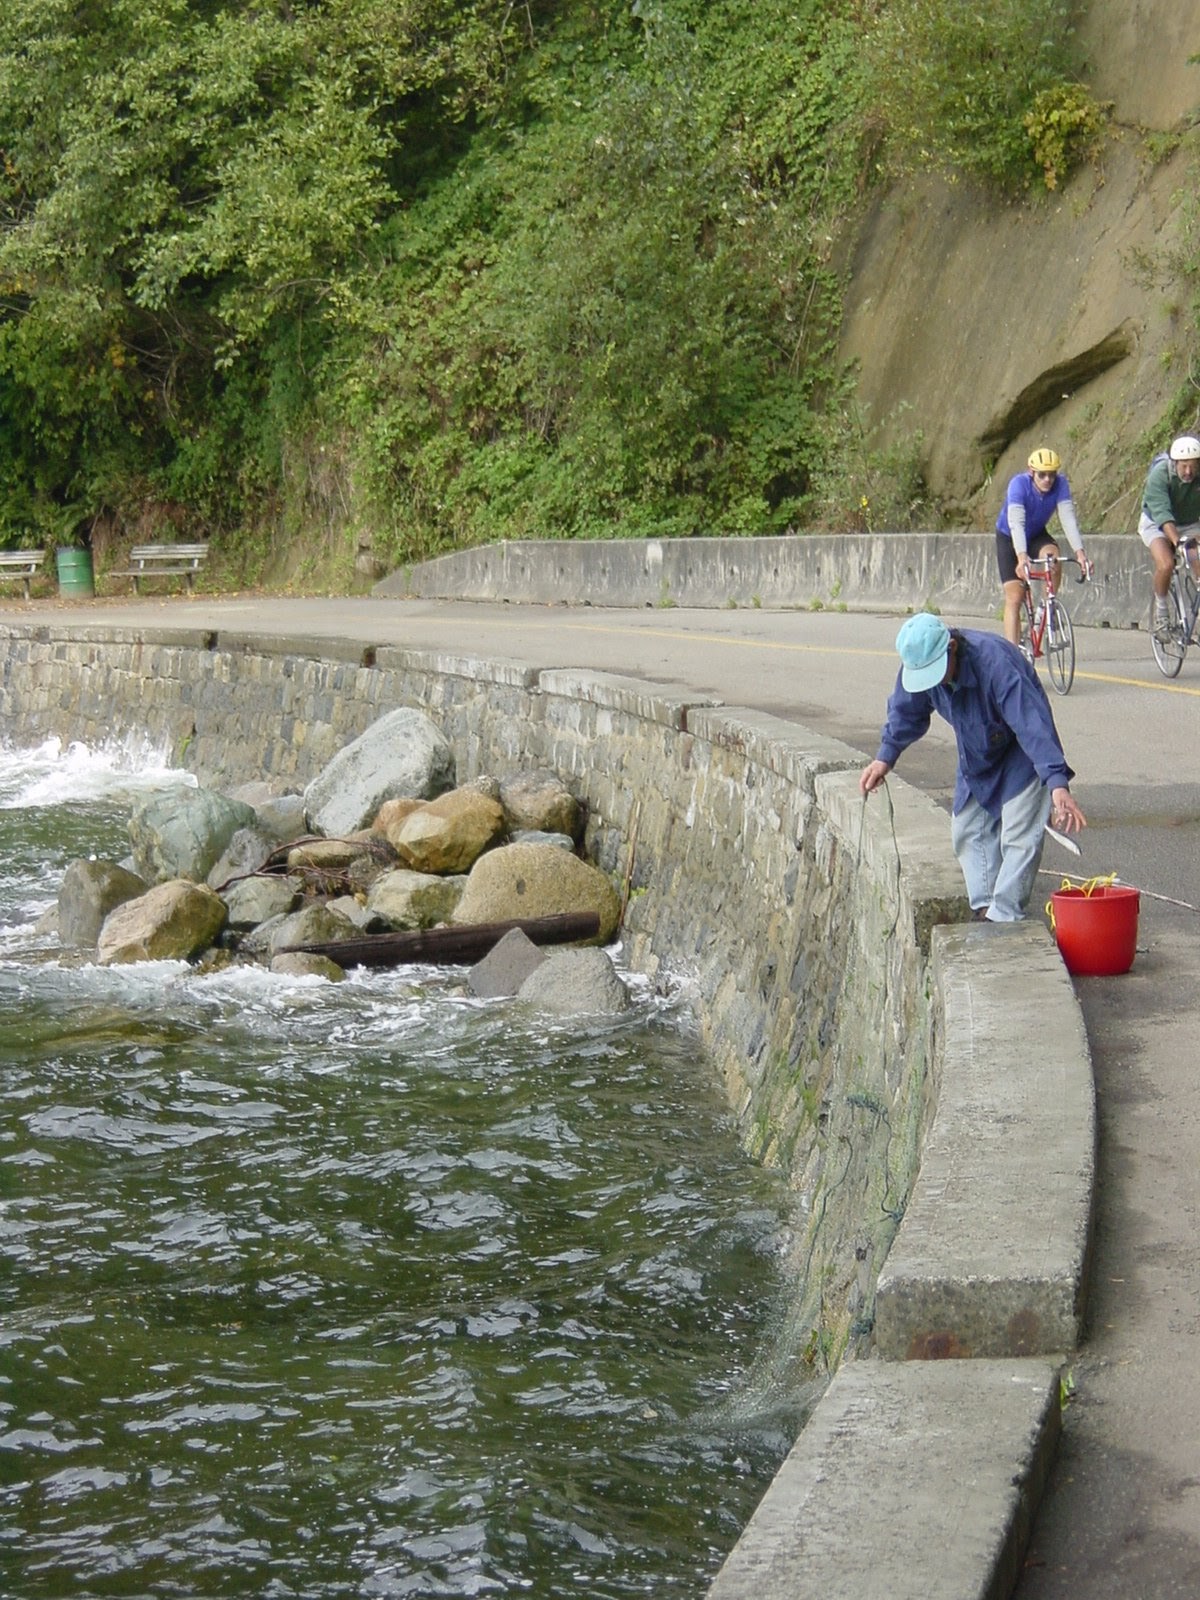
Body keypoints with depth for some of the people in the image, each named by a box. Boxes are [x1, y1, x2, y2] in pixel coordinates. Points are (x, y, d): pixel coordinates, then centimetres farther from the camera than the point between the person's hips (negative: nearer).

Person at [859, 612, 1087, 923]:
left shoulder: (996, 662, -39)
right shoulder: (917, 664, -18)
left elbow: (1033, 726, -45)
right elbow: (906, 712, 6)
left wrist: (1058, 785, -52)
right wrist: (885, 758, 4)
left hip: (1019, 757, -7)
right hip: (975, 757, 7)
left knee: (1018, 836, -16)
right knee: (967, 831, 5)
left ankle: (1003, 916, -15)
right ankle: (984, 908, 8)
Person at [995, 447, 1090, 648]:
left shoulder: (1060, 484, -22)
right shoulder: (1019, 484, -31)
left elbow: (1068, 518, -30)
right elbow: (1016, 522, -41)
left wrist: (1079, 552, -43)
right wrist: (1021, 556, -56)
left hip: (1037, 536, 3)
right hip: (1009, 539, -3)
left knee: (1052, 554, -32)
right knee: (1014, 597, -12)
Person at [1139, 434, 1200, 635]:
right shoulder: (1160, 474, -31)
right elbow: (1162, 513, -40)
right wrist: (1178, 542, -53)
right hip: (1156, 525, -3)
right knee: (1165, 564, -28)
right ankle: (1160, 609, -4)